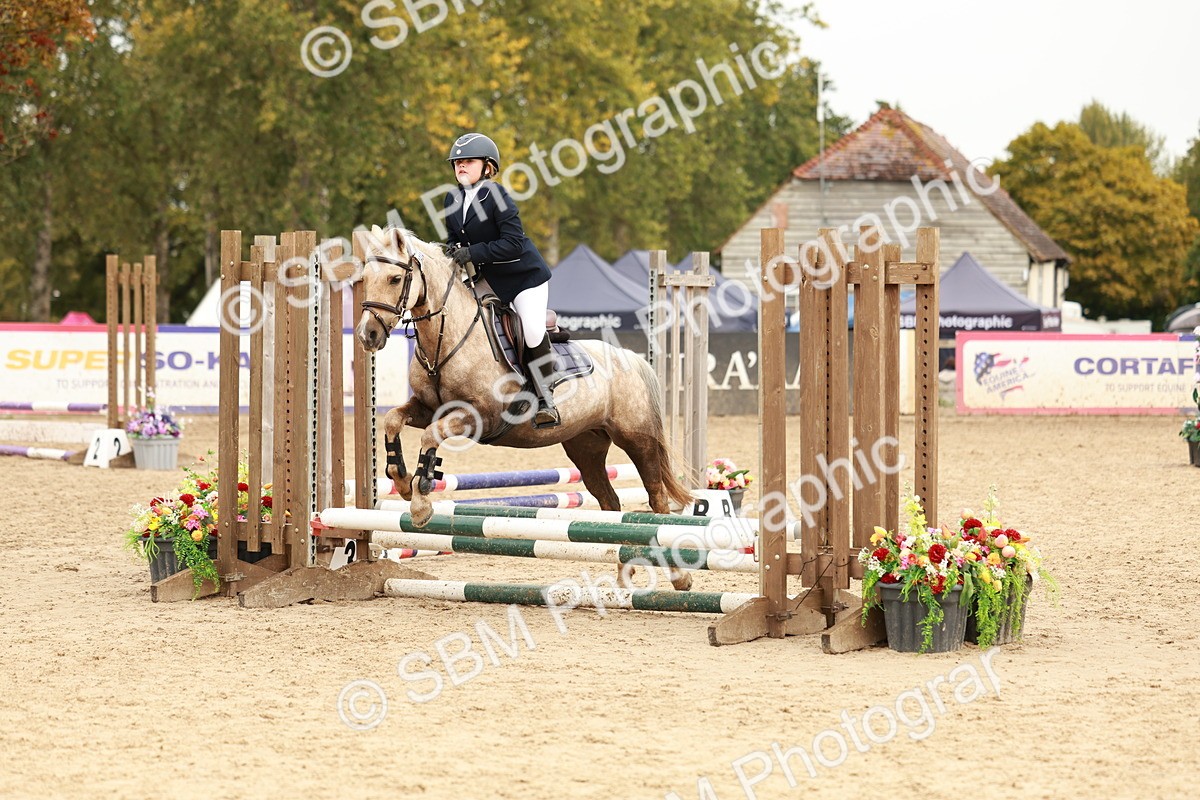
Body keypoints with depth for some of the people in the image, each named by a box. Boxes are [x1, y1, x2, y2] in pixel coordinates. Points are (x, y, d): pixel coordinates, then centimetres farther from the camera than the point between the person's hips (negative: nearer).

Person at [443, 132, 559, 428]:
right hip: (488, 278, 8)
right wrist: (452, 249, -9)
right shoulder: (453, 200, 2)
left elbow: (513, 243, -25)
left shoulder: (496, 197, -21)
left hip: (524, 274, -8)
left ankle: (546, 400, -6)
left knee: (533, 332, -19)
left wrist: (473, 252, -29)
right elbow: (455, 236, 15)